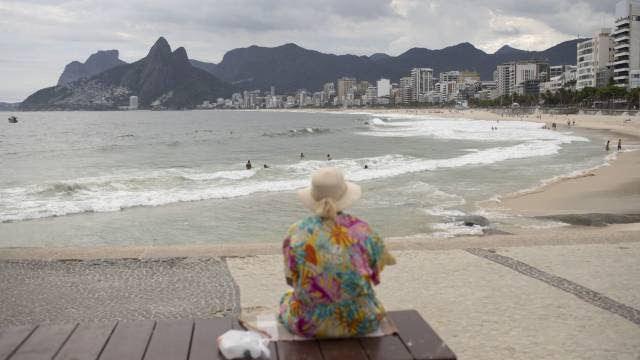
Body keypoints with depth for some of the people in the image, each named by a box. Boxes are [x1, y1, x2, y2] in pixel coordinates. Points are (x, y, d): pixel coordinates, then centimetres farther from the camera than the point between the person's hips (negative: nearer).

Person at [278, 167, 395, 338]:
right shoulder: (361, 229, -10)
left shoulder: (297, 232, -11)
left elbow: (291, 279, 0)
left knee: (288, 299, 34)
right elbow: (387, 260, 8)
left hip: (310, 324, 0)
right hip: (360, 323, 1)